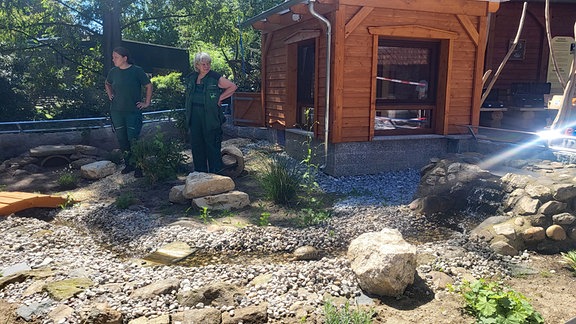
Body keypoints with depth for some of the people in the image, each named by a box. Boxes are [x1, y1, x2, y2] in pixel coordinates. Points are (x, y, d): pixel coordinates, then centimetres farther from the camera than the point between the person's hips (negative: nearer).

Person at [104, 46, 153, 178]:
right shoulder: (113, 71, 5)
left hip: (133, 112, -4)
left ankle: (138, 167, 4)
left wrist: (147, 103, -1)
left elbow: (149, 86, 1)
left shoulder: (137, 71, -7)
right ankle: (128, 164, 22)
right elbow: (107, 84, 26)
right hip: (116, 112, 5)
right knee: (122, 140, 8)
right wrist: (110, 96, 13)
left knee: (133, 140, -8)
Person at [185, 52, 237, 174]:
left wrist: (219, 98, -6)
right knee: (196, 143, 10)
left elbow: (233, 87, -2)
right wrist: (188, 115, 14)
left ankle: (215, 172, 8)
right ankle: (200, 171, 22)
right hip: (195, 117, 6)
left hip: (210, 116, -5)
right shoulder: (192, 78, 9)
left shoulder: (215, 77, -7)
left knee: (212, 143, -2)